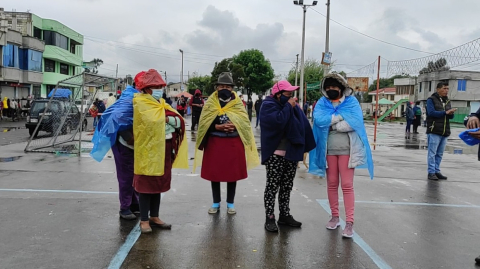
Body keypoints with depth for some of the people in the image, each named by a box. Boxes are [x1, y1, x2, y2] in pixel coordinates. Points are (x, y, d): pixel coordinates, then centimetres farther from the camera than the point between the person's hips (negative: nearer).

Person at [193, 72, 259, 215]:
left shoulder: (238, 104, 4)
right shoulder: (210, 103, 3)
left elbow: (245, 122, -3)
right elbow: (204, 123, -6)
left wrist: (234, 126, -21)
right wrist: (218, 127, -20)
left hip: (233, 143, 0)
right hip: (214, 143, 0)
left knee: (232, 173, 5)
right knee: (214, 173, 5)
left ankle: (230, 203, 19)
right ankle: (216, 202, 20)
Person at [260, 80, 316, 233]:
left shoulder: (292, 106, 12)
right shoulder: (268, 106, -8)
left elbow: (303, 125, 11)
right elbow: (278, 121, -27)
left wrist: (304, 148, 4)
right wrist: (288, 107, -14)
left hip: (292, 153, 7)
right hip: (275, 155, -7)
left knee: (287, 187, 13)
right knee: (272, 186, -1)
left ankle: (285, 215, 23)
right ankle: (270, 219, 4)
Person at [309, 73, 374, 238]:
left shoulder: (351, 101, -1)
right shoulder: (322, 103, 5)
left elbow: (355, 122, -17)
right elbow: (319, 119, -14)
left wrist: (331, 124, -12)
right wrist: (341, 116, -14)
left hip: (347, 149, -3)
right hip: (328, 149, 3)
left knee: (347, 185, -4)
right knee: (332, 184, 11)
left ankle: (350, 222, -1)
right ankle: (335, 216, 24)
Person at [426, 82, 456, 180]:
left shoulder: (447, 101, 18)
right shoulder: (431, 99, -2)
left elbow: (451, 116, 15)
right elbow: (431, 113, -15)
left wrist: (451, 113, -8)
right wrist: (445, 112, -15)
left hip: (445, 132, 6)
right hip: (434, 131, -6)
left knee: (440, 154, 10)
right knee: (432, 153, -4)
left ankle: (437, 171, 17)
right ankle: (431, 172, 1)